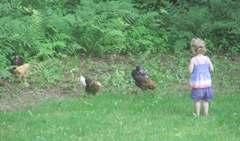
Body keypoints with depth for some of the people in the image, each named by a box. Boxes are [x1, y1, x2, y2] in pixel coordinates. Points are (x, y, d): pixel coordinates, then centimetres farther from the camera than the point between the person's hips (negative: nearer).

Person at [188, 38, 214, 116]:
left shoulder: (193, 60, -13)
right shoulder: (207, 59, -1)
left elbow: (190, 71, -13)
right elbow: (211, 69, 5)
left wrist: (189, 65, 4)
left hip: (197, 83, -4)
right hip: (207, 82, 4)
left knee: (197, 100, 6)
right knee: (205, 100, 15)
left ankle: (197, 114, 9)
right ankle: (206, 113, 20)